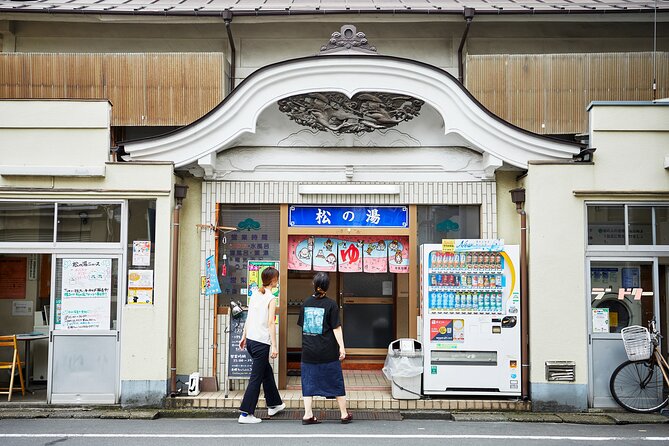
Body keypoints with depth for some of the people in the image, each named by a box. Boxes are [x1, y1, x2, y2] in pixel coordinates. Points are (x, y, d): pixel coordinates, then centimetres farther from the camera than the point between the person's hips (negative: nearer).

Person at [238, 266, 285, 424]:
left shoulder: (255, 293, 8)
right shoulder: (271, 298, -11)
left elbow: (248, 317, 12)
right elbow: (271, 323, -15)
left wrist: (244, 336, 19)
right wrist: (274, 346, -14)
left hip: (250, 340, 8)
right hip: (262, 342, -8)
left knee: (267, 371, 23)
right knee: (256, 377, -1)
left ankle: (274, 404, 36)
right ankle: (245, 414, -1)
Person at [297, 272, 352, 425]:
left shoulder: (306, 303, 4)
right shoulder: (331, 304, -8)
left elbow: (302, 325, 12)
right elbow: (336, 328, -10)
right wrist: (341, 347, -6)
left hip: (308, 351, 3)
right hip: (328, 352, -3)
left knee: (308, 382, 9)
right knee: (336, 382, 8)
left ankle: (308, 415, 4)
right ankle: (344, 414, 16)